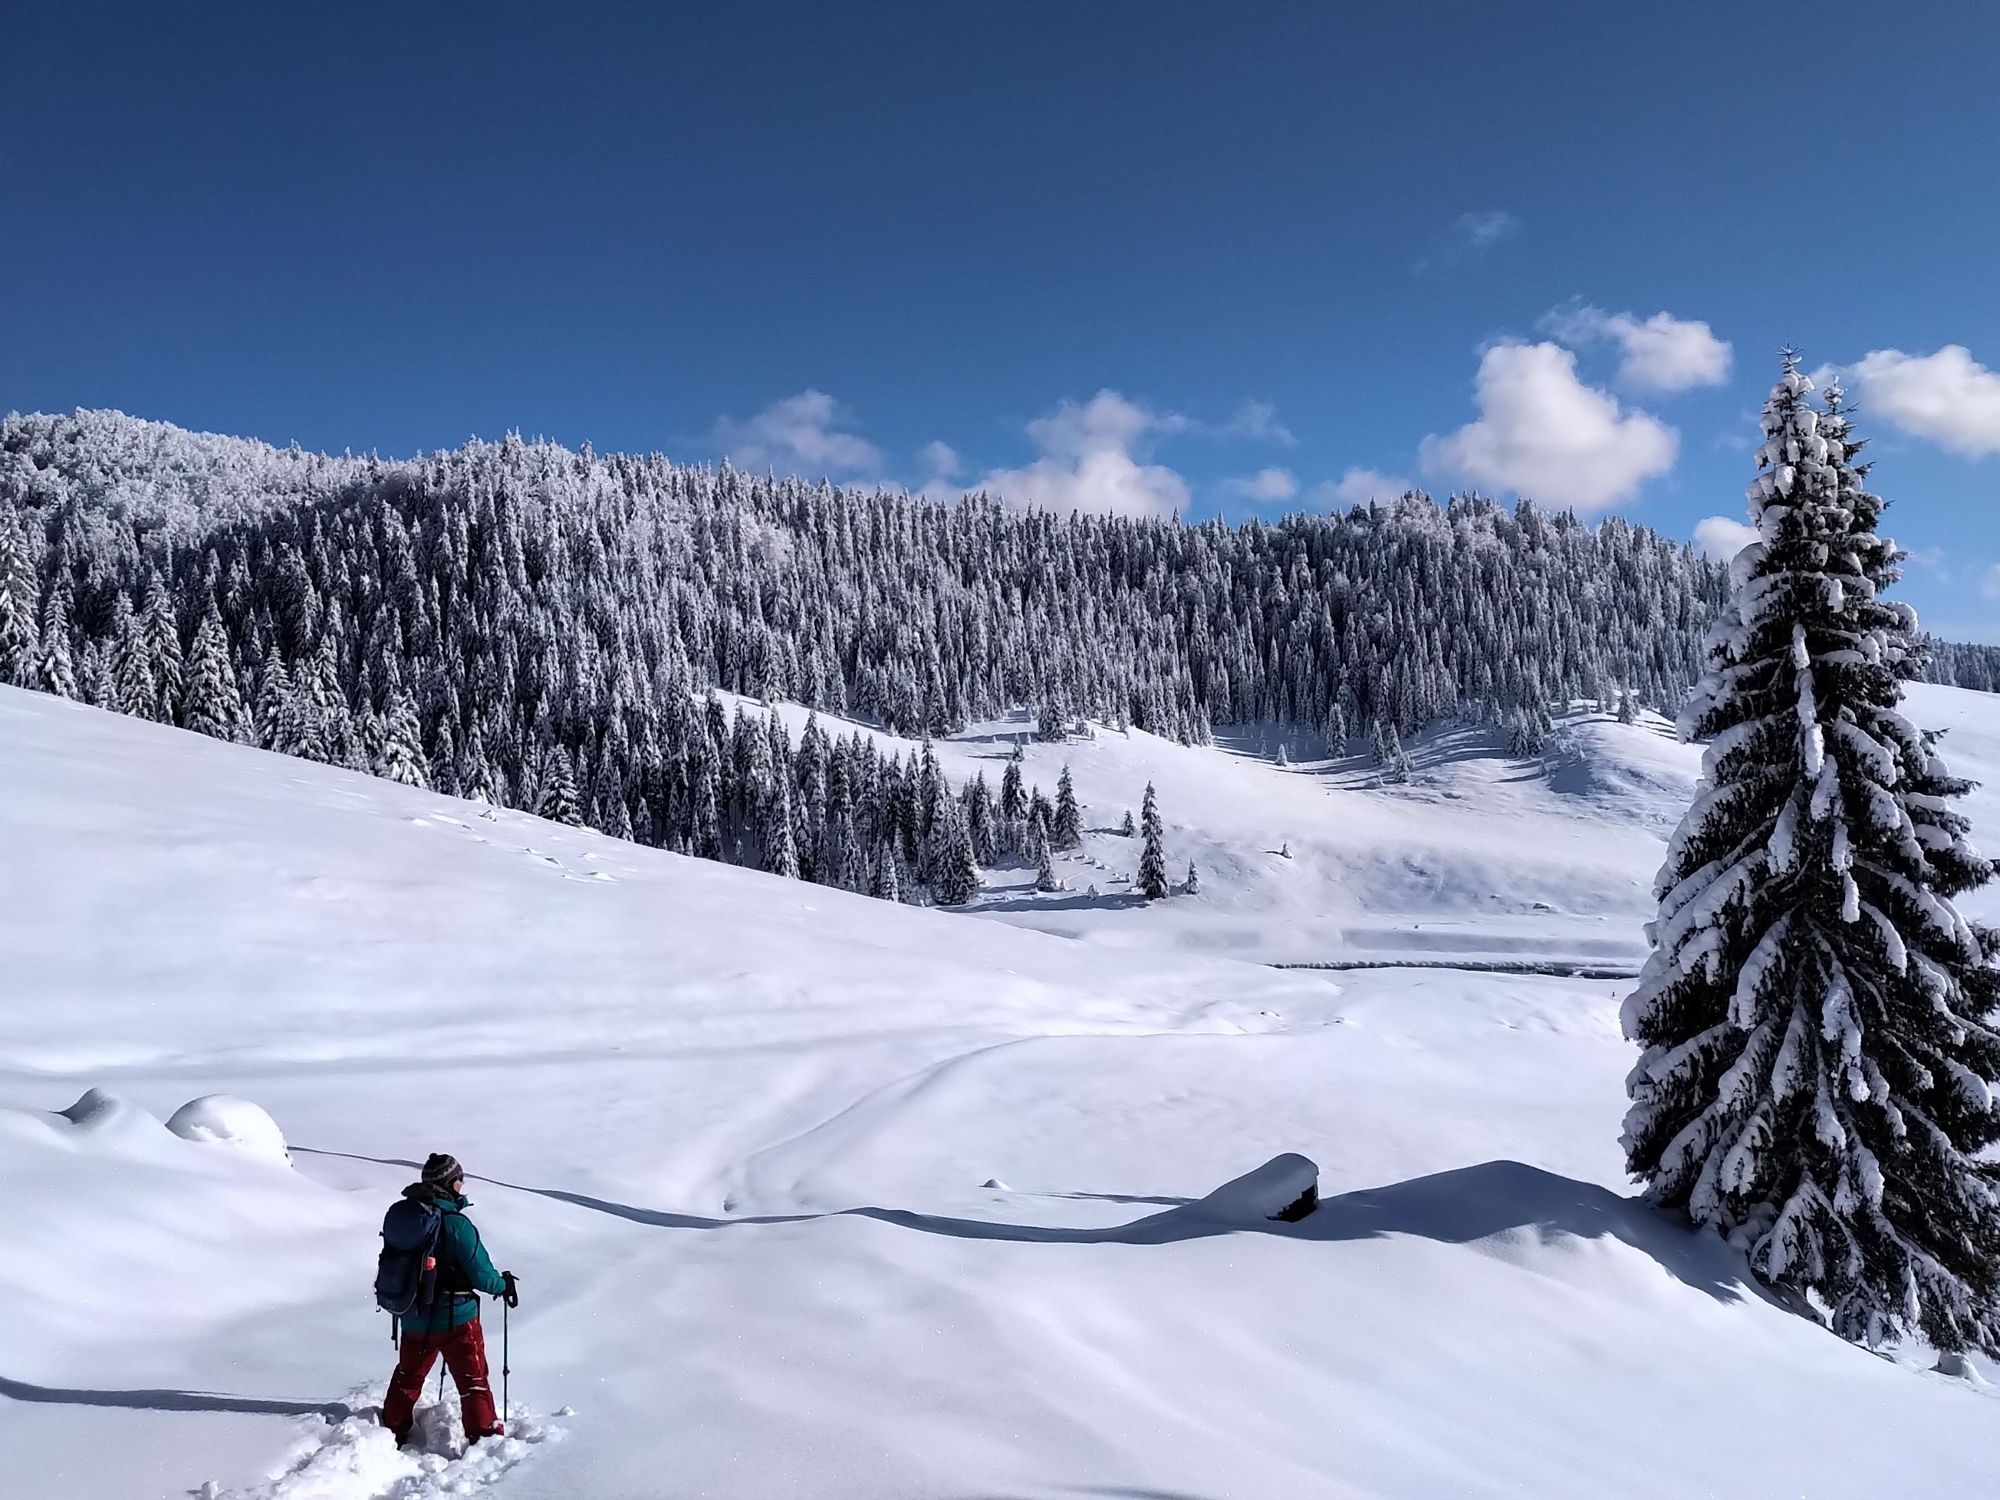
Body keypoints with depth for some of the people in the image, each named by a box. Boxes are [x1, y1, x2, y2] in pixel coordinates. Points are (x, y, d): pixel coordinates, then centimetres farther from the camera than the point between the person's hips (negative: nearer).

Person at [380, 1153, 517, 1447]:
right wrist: (504, 1284, 1)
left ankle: (393, 1432, 37)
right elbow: (481, 1276, -19)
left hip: (414, 1318, 6)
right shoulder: (456, 1224, -23)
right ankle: (484, 1437, 11)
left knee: (408, 1377, 26)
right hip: (456, 1319, -6)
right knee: (473, 1380, 8)